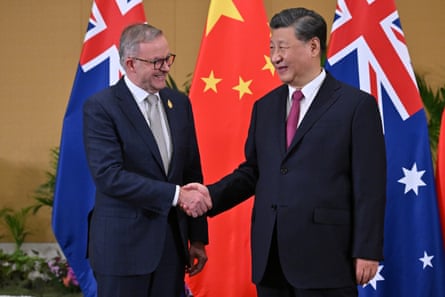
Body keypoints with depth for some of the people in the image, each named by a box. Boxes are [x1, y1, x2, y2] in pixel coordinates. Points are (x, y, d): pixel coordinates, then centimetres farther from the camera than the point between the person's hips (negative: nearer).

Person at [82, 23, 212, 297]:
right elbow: (109, 176, -20)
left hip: (172, 243, 5)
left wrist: (198, 238, 10)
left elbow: (192, 172, 12)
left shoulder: (179, 103, 9)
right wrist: (176, 195, -22)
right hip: (124, 246, -5)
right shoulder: (100, 107, -10)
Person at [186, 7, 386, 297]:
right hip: (269, 255, 6)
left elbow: (369, 185, -7)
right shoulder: (265, 106, 13)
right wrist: (212, 194, -1)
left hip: (325, 254, -5)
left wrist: (367, 251, -10)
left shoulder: (357, 104, -5)